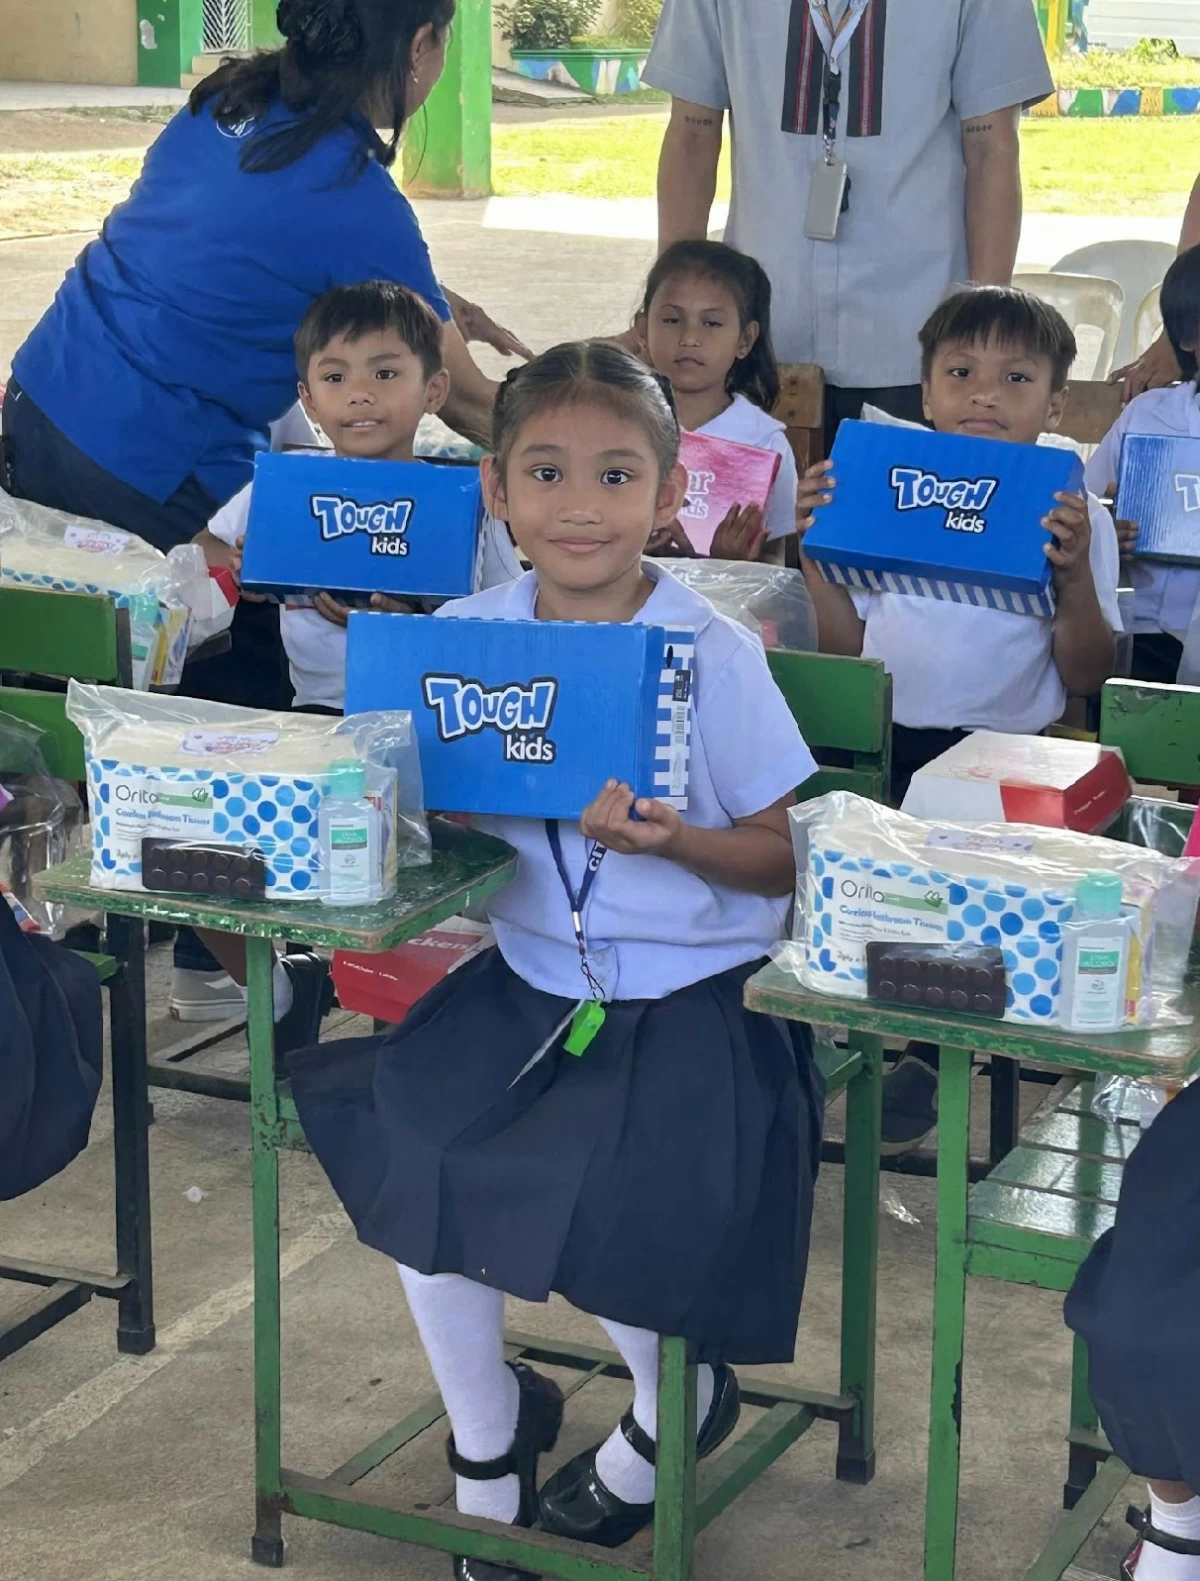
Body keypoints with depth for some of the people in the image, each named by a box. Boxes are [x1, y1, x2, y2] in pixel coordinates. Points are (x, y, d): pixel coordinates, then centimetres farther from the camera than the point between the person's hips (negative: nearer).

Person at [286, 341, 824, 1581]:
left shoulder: (714, 656, -11)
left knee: (596, 1194, -21)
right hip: (526, 977, 4)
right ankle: (484, 1442, 11)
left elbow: (786, 859, -7)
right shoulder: (464, 637, -1)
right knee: (407, 1137, -15)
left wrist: (673, 841, -25)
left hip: (692, 998, -4)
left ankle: (675, 1401, 16)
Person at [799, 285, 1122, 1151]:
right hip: (878, 739, 3)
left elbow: (1086, 676, 0)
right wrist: (813, 551, -2)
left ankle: (924, 1051, 2)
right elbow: (846, 647, 11)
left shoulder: (1076, 519, 4)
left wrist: (1076, 574, -15)